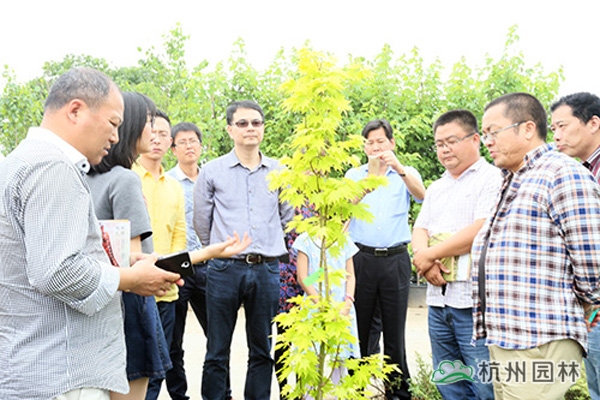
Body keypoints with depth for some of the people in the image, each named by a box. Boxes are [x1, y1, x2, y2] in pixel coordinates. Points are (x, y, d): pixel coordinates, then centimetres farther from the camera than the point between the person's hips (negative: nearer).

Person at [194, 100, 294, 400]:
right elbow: (201, 222, 7)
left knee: (262, 350, 11)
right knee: (218, 352, 5)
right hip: (225, 269, -2)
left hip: (266, 270, 2)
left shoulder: (278, 172, 7)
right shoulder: (212, 171, 0)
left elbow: (286, 217, 17)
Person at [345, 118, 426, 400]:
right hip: (361, 258, 1)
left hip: (395, 259, 0)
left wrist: (399, 168, -31)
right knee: (359, 326, 4)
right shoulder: (354, 174, 10)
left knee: (394, 329, 5)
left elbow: (420, 195, -14)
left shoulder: (406, 174, 8)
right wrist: (371, 174, -24)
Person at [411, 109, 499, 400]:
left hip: (475, 301, -7)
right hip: (438, 298, 7)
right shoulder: (436, 188, 20)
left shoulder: (492, 178, -4)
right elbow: (419, 230, 14)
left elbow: (483, 230, -16)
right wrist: (424, 258, -10)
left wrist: (429, 255, -10)